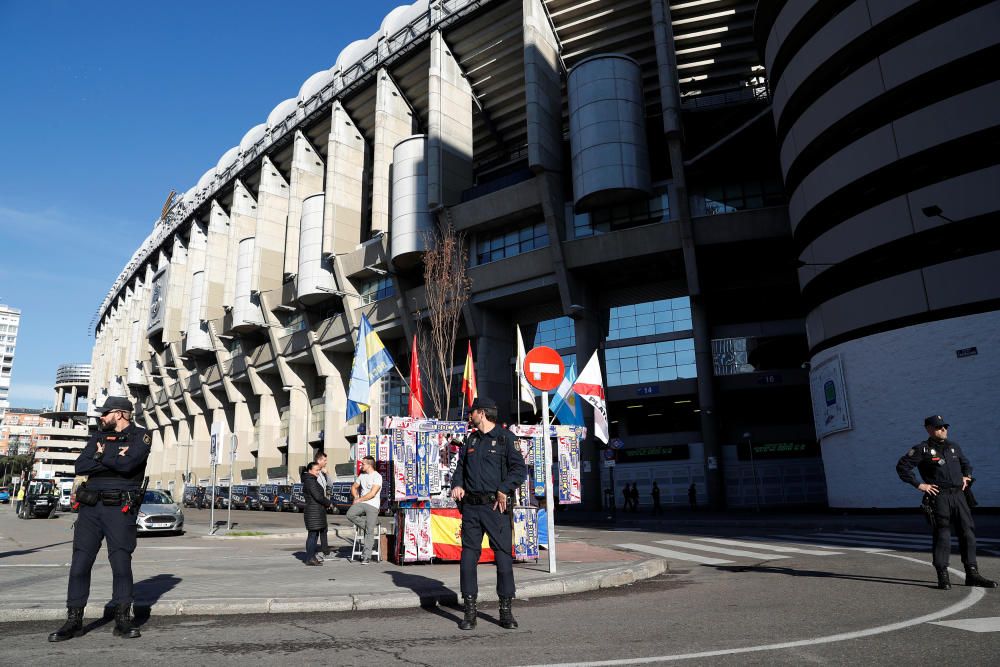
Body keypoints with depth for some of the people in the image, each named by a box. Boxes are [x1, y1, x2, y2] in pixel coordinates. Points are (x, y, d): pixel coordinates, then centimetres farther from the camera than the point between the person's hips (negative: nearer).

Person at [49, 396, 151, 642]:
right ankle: (73, 621, 14)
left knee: (121, 564, -1)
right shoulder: (99, 436, 15)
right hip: (90, 507, 5)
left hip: (121, 509, -5)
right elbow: (80, 466, 1)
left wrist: (100, 456, -4)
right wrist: (114, 459, -9)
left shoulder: (140, 436, -1)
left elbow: (127, 464, -18)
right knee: (79, 564, 3)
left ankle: (123, 621, 9)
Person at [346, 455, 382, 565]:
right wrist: (356, 497, 8)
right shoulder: (362, 475, 15)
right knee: (350, 515, -23)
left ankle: (367, 556, -2)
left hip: (372, 506, -6)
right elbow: (354, 487, 27)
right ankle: (366, 526, 1)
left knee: (369, 532, -7)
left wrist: (359, 499, -5)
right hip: (361, 503, 6)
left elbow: (372, 493, -14)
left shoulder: (377, 477, -7)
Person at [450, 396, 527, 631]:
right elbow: (460, 466, 21)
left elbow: (520, 468, -7)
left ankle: (506, 611, 12)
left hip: (495, 506, -5)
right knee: (468, 556, 3)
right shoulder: (470, 440, 17)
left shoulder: (505, 437, -1)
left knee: (503, 556, -1)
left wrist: (504, 490, -17)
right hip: (470, 506, 5)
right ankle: (470, 612, 13)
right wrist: (457, 484, 2)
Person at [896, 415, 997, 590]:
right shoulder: (922, 449, -3)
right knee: (942, 535, -6)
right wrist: (918, 485, -10)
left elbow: (966, 464, 33)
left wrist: (966, 476, 15)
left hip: (958, 495, 6)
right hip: (939, 496, -6)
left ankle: (972, 574, 14)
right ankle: (943, 577, 0)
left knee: (968, 532, 4)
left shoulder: (953, 446, 16)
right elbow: (902, 467, -7)